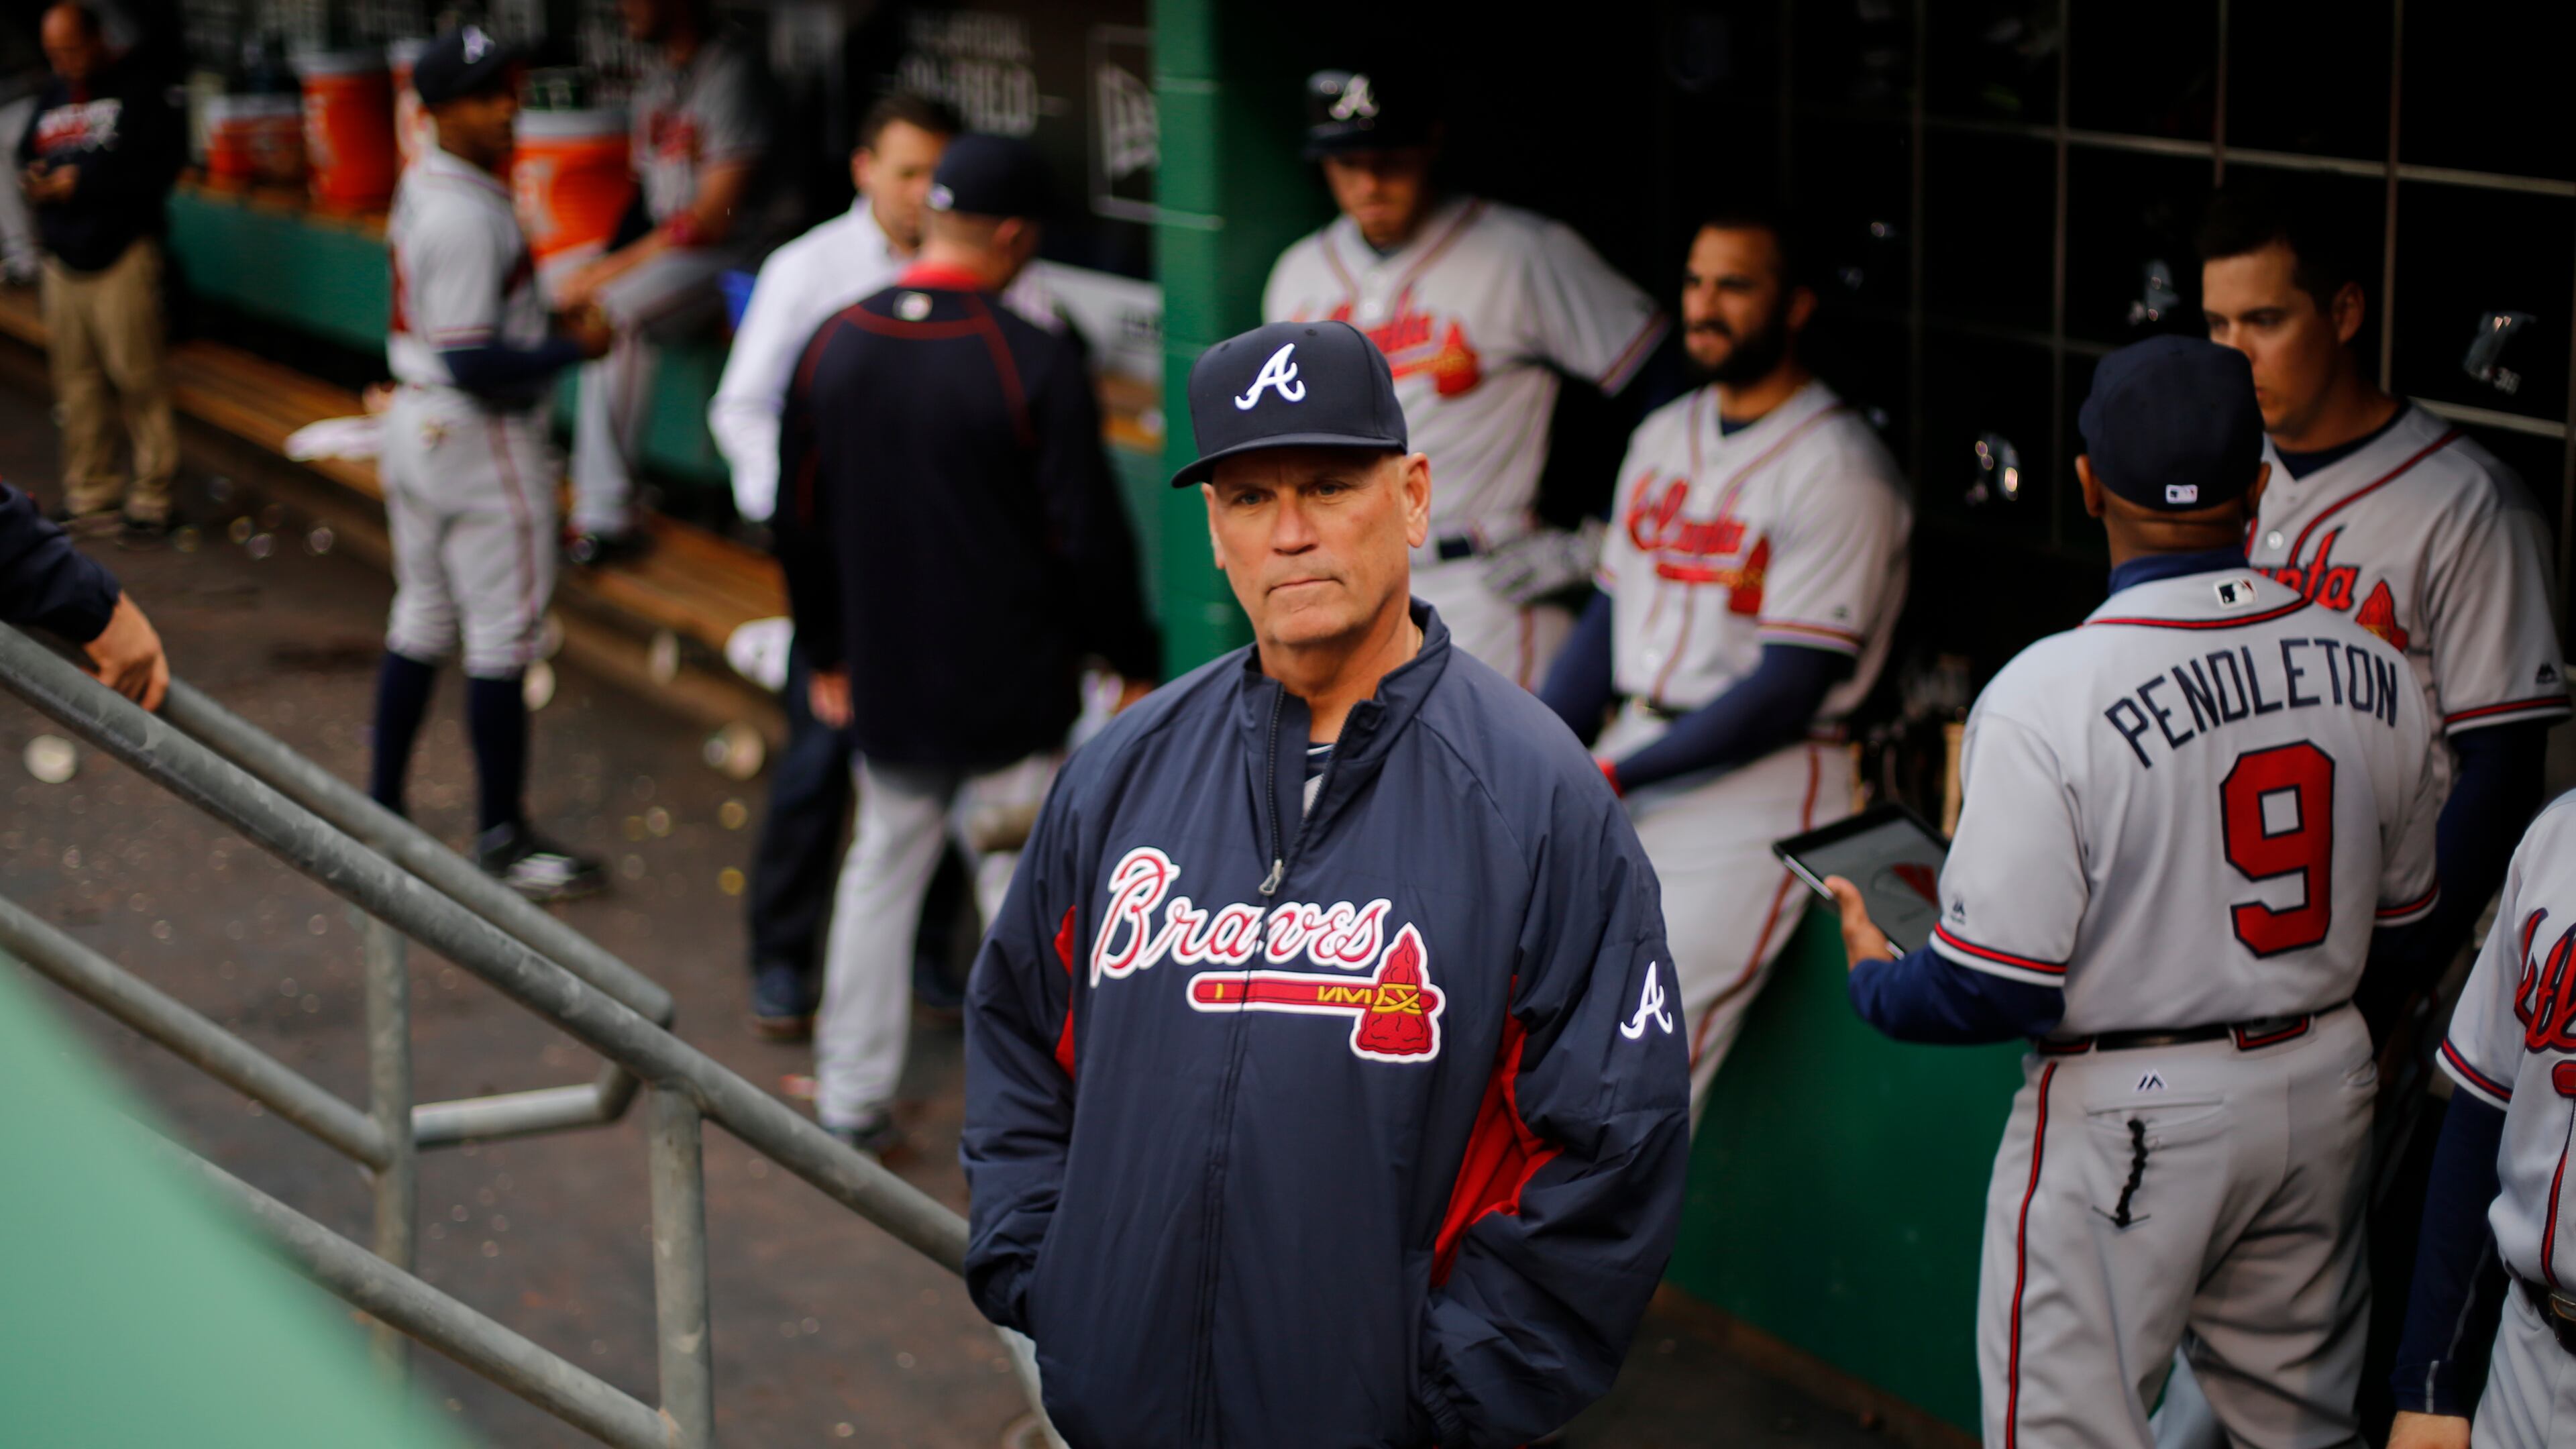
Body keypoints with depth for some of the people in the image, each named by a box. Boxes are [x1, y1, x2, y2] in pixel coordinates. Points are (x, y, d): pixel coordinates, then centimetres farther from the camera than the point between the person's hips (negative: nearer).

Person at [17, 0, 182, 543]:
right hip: (62, 260, 6)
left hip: (121, 254, -6)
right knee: (77, 381, 7)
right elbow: (26, 157, 26)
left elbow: (158, 171, -12)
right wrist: (35, 182, 1)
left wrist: (82, 184, -16)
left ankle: (152, 497, -2)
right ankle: (90, 494, 15)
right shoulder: (52, 97, 18)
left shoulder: (139, 95, -3)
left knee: (137, 377, -8)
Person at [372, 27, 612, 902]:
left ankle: (382, 813, 25)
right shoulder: (468, 216, -23)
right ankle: (501, 839, 9)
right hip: (480, 438, -10)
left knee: (422, 623, 18)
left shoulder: (421, 185, 8)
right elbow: (473, 362, -25)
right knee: (503, 638, 0)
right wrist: (575, 348, -16)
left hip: (413, 425, 10)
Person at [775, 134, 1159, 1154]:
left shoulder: (835, 347, 1)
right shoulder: (1037, 364, -17)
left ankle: (851, 1100, 25)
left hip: (883, 681, 5)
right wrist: (1133, 661, 0)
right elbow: (1089, 536, -13)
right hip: (1011, 688, -5)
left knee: (880, 871, 19)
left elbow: (801, 523, 10)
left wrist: (827, 651, 21)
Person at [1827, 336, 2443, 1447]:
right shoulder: (2372, 669, -3)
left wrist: (1872, 979, 1)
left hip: (2126, 1115, -6)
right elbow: (2401, 915, 9)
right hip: (2324, 1096, 6)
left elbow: (1994, 987, -19)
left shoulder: (2046, 696, -20)